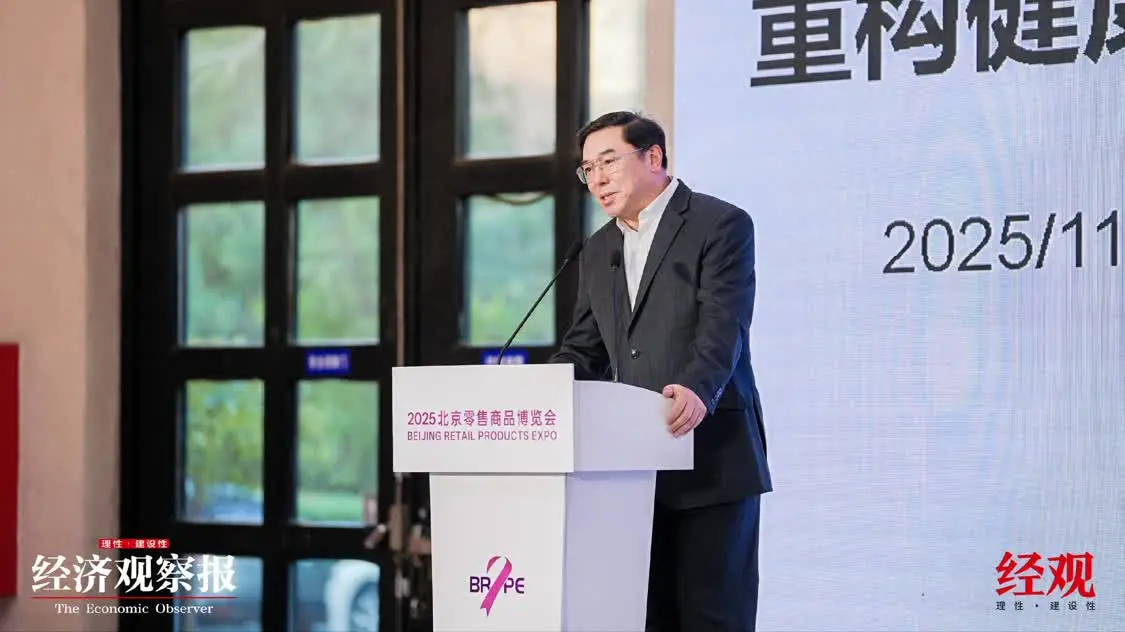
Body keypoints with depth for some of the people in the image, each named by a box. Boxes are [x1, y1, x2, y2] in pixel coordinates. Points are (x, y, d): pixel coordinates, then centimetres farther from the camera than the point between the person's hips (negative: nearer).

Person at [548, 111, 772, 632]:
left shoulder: (720, 225, -4)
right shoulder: (598, 252, 19)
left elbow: (723, 325, -17)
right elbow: (583, 350, 18)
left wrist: (698, 391, -35)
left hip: (710, 457, -7)